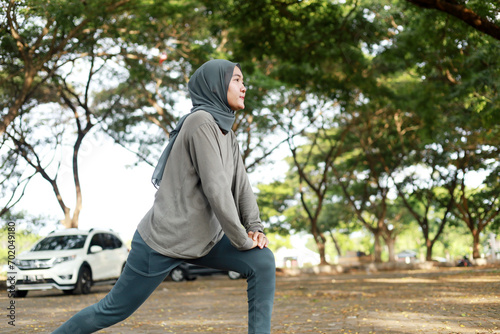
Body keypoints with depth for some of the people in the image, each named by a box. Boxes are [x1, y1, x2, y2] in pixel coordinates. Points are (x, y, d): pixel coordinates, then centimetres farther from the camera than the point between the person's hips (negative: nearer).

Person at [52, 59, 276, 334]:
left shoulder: (226, 132, 10)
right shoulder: (201, 122, -19)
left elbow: (241, 185, 9)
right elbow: (215, 189, -24)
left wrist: (255, 227, -6)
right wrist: (242, 240, -16)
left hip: (204, 238, 9)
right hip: (163, 240, -9)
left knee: (263, 262, -6)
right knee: (113, 310, 3)